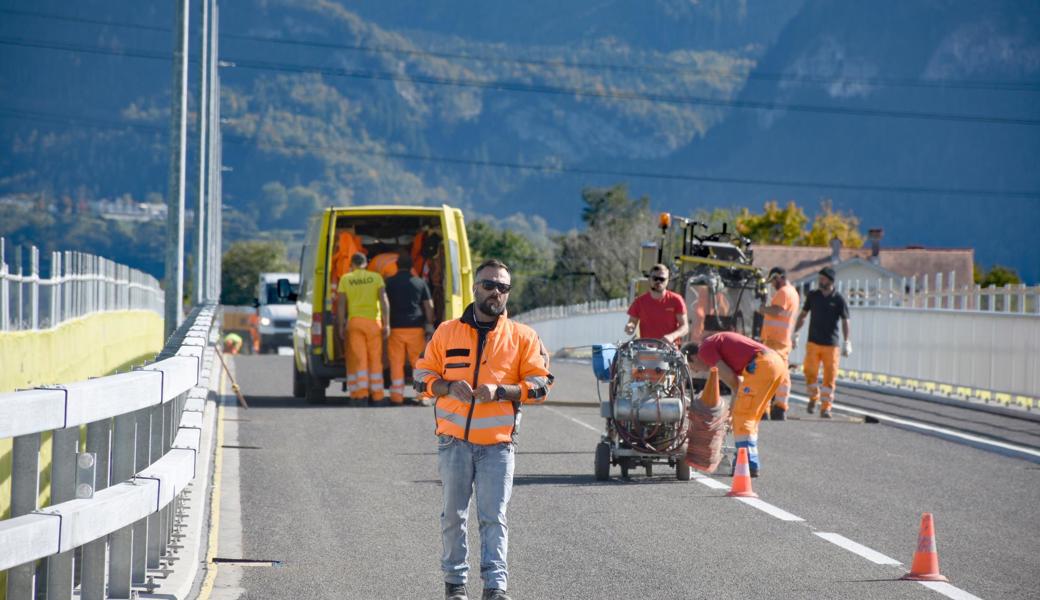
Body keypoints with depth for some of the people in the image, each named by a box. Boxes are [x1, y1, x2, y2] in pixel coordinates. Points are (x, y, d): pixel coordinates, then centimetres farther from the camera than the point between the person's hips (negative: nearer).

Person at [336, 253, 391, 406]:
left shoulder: (345, 278, 4)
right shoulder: (376, 277, 5)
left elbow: (341, 303, -2)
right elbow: (384, 300, -5)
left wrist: (341, 326, 2)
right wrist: (386, 324, -4)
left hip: (354, 321, 0)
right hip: (373, 321, 0)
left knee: (358, 359, 1)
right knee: (375, 359, 8)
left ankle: (361, 394, -11)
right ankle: (377, 396, 8)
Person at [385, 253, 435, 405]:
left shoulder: (389, 283, 3)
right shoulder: (420, 283, 6)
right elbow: (429, 306, 3)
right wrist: (429, 327, 5)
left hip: (396, 328, -1)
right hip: (416, 328, 1)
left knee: (396, 363, 2)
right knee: (418, 362, 6)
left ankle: (397, 395, 1)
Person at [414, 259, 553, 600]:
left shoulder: (523, 337, 5)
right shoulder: (447, 332, 8)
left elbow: (540, 385, 2)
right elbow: (423, 376, 11)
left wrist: (500, 390, -13)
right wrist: (450, 387, -9)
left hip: (498, 443, -1)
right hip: (454, 441, 1)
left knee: (494, 517, -5)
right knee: (454, 515, 6)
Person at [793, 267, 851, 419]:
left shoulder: (839, 300, -2)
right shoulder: (812, 296, 6)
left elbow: (845, 322, -3)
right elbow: (803, 315, 15)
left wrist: (847, 342, -11)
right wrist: (795, 333, 9)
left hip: (831, 344, -2)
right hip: (813, 342, 2)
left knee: (829, 377, -2)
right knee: (810, 372, -4)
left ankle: (826, 407, 4)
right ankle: (814, 397, 22)